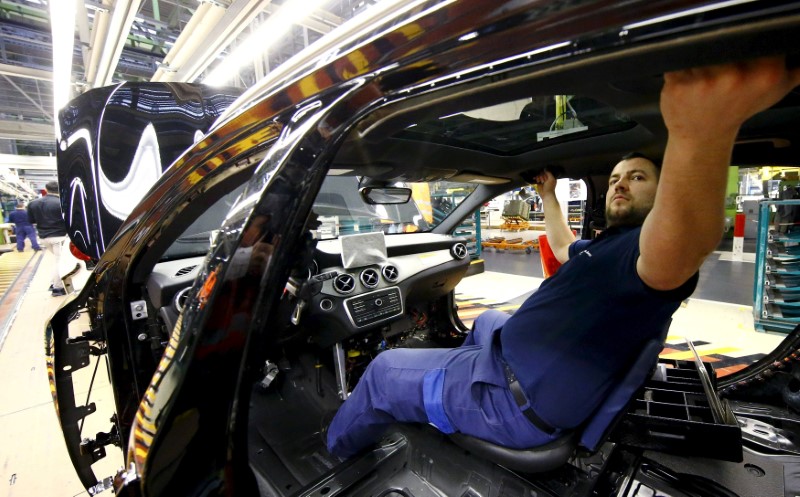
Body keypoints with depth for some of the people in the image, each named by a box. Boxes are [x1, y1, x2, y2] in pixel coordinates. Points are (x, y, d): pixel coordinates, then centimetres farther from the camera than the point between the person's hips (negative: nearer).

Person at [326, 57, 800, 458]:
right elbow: (565, 248, 33)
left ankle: (336, 452, 30)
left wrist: (701, 134, -64)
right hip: (515, 355, 10)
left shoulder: (648, 249, -19)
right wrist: (548, 195, 34)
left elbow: (681, 249, -45)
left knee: (385, 369, 0)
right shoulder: (606, 246, 13)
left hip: (518, 402, -10)